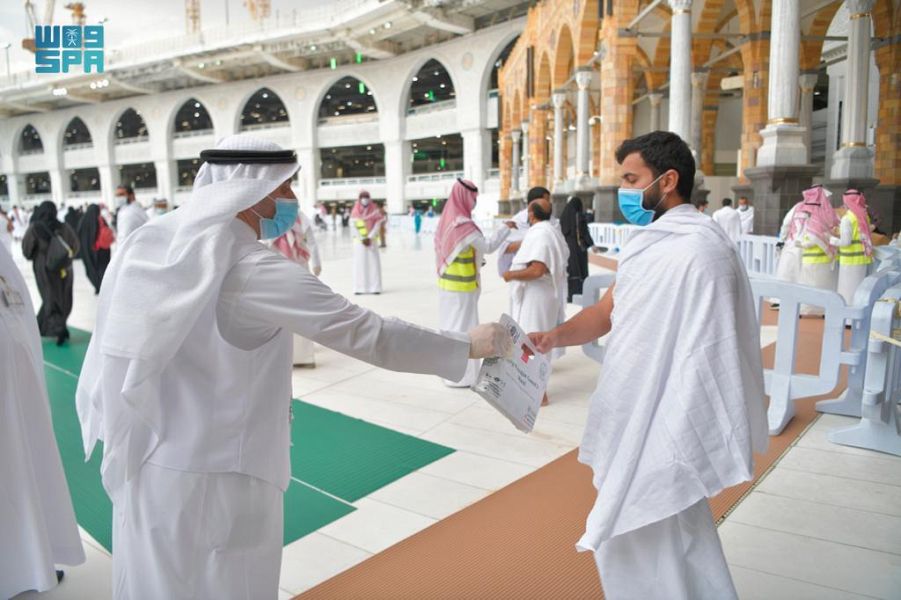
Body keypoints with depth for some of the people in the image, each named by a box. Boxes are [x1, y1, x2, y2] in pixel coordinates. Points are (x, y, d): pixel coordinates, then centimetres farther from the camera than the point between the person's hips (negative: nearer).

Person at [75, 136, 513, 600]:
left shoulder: (151, 245, 0)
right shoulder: (254, 272, -23)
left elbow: (105, 364, 6)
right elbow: (368, 334, -23)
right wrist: (469, 346, -13)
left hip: (147, 469, 7)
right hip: (217, 479, -7)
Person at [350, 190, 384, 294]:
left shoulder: (374, 209, 1)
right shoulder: (355, 211, 2)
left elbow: (377, 224, -3)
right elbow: (353, 227, -1)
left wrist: (369, 238, -12)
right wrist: (362, 239, -10)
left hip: (371, 240, 0)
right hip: (359, 240, 0)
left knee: (373, 262, -5)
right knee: (360, 263, -2)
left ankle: (375, 287, -3)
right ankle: (359, 287, 0)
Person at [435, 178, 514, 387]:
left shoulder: (446, 220, 6)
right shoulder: (463, 224, -20)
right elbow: (488, 246, -13)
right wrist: (506, 228, -3)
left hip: (447, 283, 9)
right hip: (462, 287, -8)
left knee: (451, 325, 16)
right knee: (463, 327, 0)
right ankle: (461, 376, 8)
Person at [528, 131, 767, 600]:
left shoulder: (699, 248, -21)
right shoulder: (652, 242, 11)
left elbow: (706, 357, -24)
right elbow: (608, 311, 11)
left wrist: (684, 444, -23)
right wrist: (554, 336, -6)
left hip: (662, 428, -9)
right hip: (635, 419, 9)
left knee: (649, 547, 7)